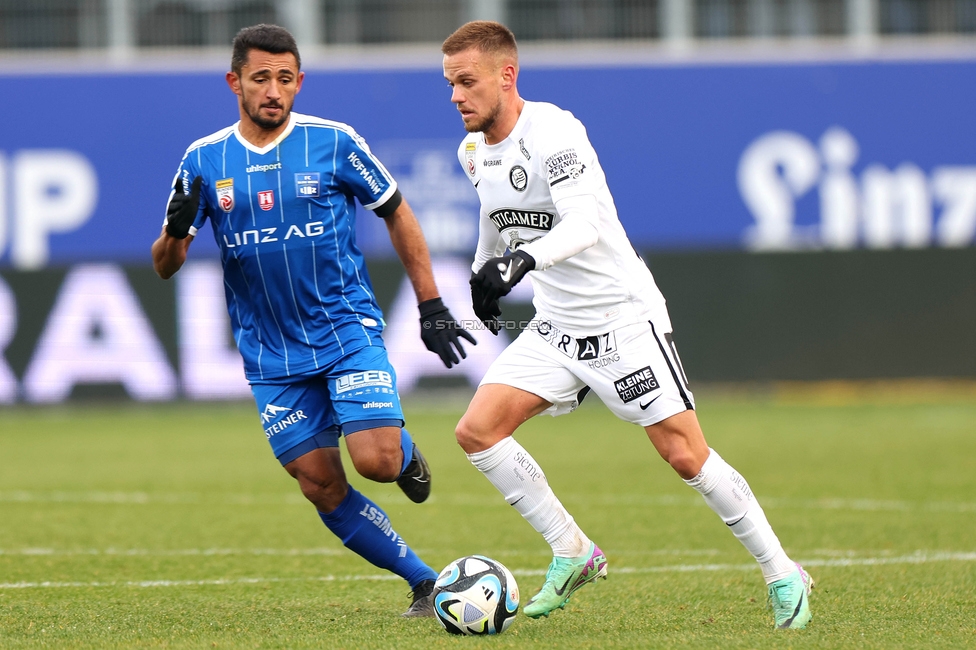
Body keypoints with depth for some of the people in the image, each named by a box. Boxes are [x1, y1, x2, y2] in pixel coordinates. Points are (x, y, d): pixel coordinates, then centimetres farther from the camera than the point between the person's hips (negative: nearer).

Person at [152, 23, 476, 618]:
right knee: (323, 487, -2)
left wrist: (432, 307, 4)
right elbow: (165, 266, 2)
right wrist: (176, 230, -21)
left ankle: (405, 451, 18)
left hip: (349, 331, -2)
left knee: (377, 462, -19)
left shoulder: (334, 143, -5)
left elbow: (398, 214, 7)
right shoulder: (204, 161, 0)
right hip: (271, 356, 2)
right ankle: (426, 584, 12)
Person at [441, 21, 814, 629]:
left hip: (624, 319, -7)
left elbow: (585, 223, -37)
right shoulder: (474, 152, 4)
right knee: (477, 430, -8)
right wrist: (482, 271, 41)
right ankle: (573, 554, 4)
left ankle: (783, 575, 7)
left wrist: (523, 259, -52)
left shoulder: (551, 132, -22)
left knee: (686, 456, -7)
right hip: (555, 327, 7)